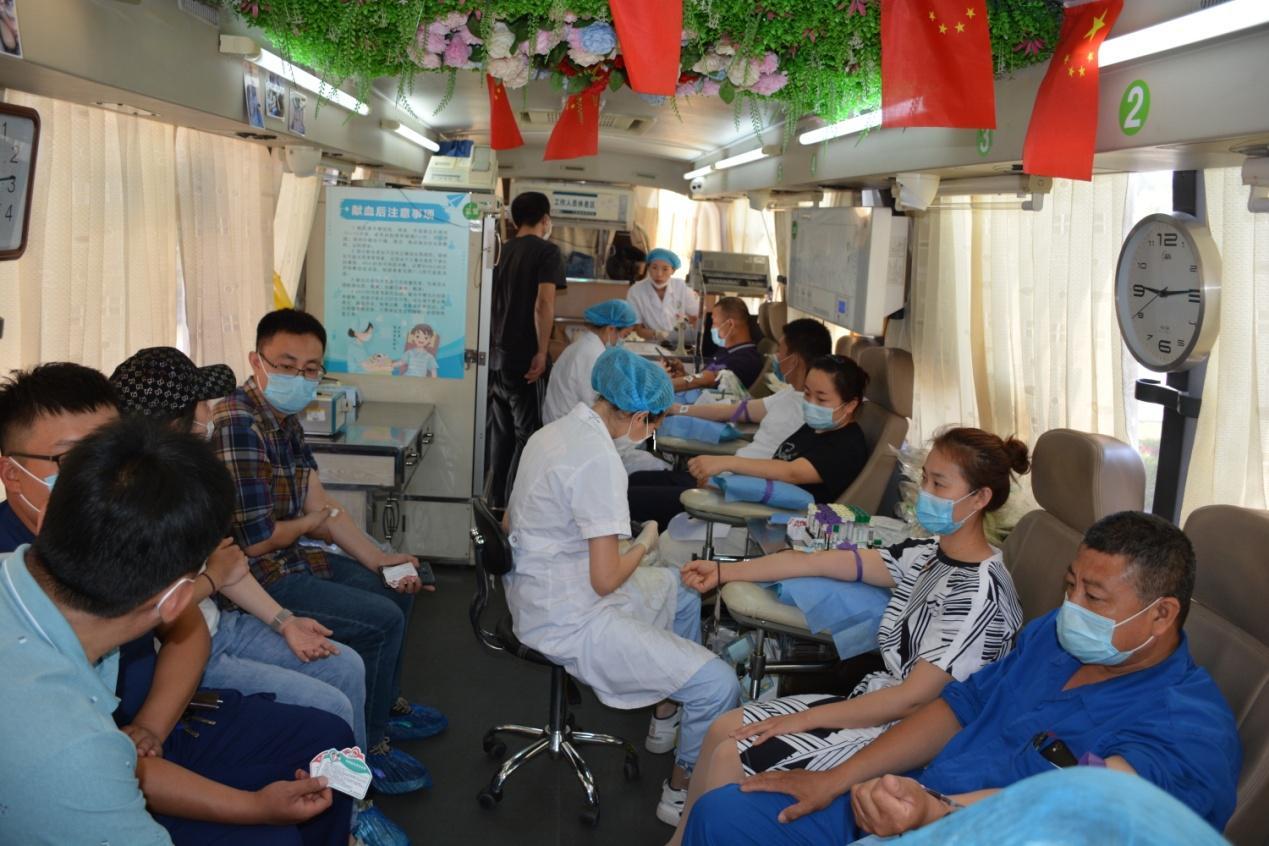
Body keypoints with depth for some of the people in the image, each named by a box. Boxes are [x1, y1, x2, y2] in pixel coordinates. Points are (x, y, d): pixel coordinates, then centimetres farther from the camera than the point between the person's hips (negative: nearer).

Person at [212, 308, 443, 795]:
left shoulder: (287, 420, 6)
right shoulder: (239, 426, -25)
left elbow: (319, 504, 8)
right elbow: (256, 539, -26)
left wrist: (379, 560, -2)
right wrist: (311, 523, -5)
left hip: (290, 558, 11)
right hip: (255, 576, -10)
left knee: (396, 587, 20)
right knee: (382, 621, -15)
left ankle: (383, 705, 38)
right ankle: (364, 748, 4)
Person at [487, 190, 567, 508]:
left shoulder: (502, 251, 12)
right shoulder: (547, 252, -7)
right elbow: (544, 304, -19)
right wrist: (542, 353, -18)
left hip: (496, 355, 7)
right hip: (524, 359, -7)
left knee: (501, 433, 15)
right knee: (527, 435, -1)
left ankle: (496, 503, 20)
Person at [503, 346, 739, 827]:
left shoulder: (556, 431, 4)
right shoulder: (600, 460, -24)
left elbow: (511, 525, 16)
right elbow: (606, 580, -23)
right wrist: (645, 545, -4)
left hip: (536, 595, 10)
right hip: (568, 621, -10)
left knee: (680, 591, 29)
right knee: (719, 686, -13)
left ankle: (667, 713, 38)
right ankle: (683, 792, 10)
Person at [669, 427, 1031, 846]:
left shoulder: (979, 591, -22)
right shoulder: (928, 554, 2)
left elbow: (914, 699, -22)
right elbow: (817, 562, 5)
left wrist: (803, 719, -17)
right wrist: (724, 572, 5)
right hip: (871, 701, 8)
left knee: (731, 758, -12)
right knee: (724, 729, 4)